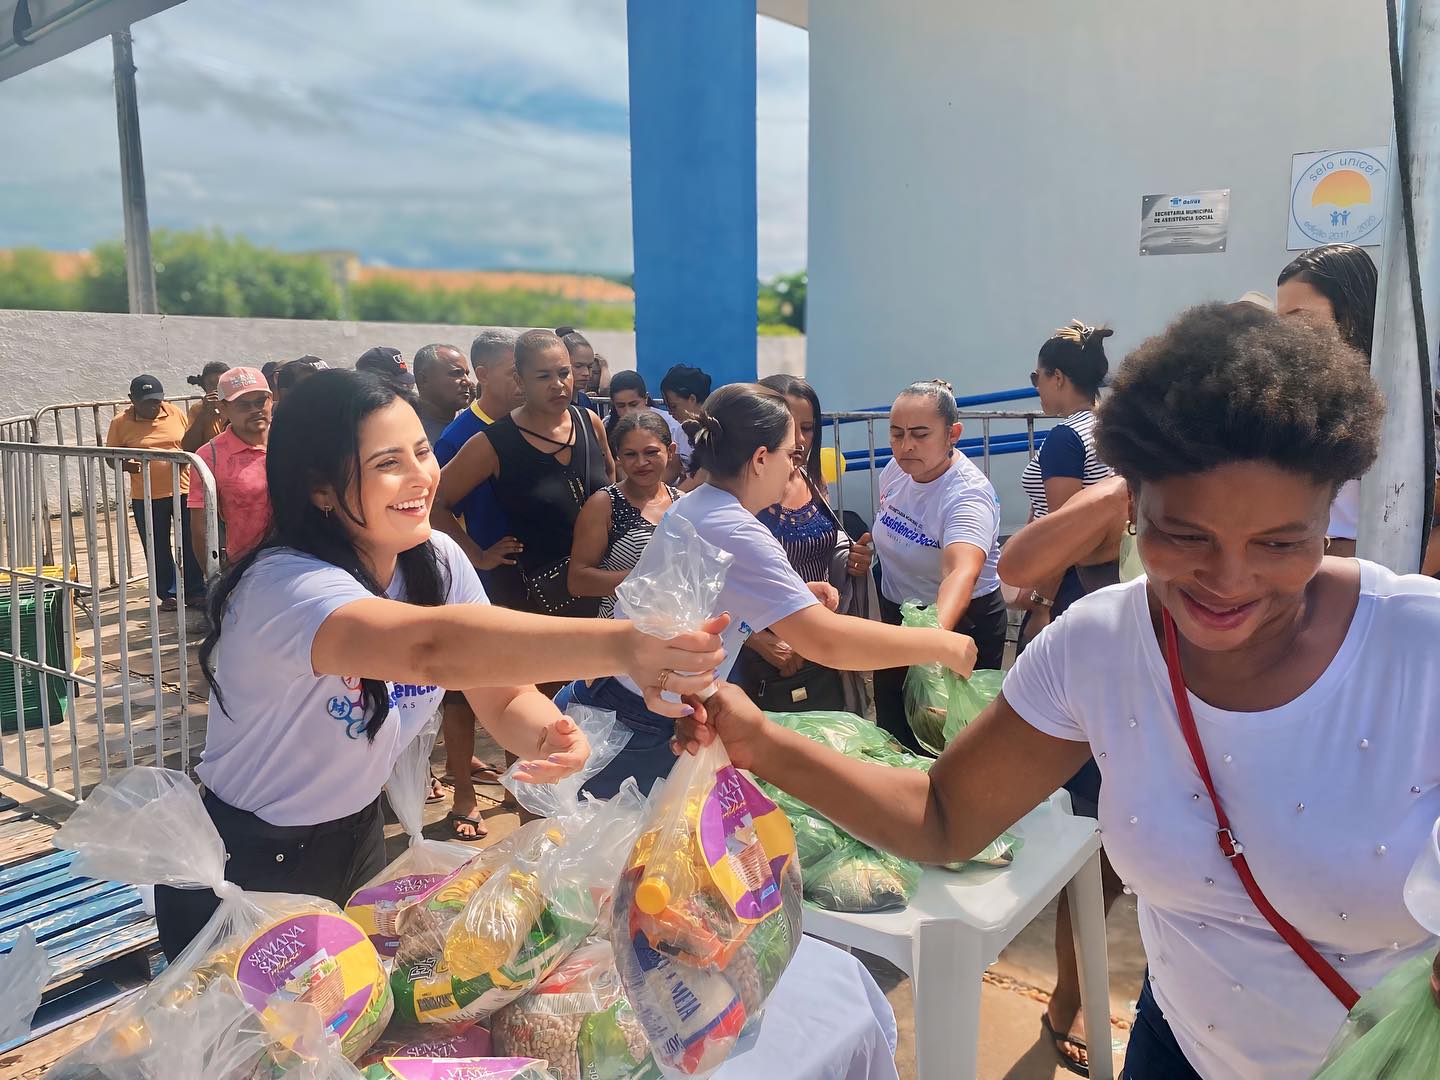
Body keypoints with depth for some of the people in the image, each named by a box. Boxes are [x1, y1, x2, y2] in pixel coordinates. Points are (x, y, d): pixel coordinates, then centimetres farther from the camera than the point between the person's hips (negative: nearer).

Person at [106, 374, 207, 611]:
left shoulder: (175, 412, 3)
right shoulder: (121, 422, -1)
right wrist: (126, 464, -15)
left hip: (183, 490, 1)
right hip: (146, 497, -1)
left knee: (191, 545, 5)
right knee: (158, 550, 8)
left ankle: (195, 592, 16)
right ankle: (168, 594, 22)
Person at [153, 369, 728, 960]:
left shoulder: (437, 561, -10)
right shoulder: (283, 584, -32)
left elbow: (504, 697, -10)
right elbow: (432, 647, -52)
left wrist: (550, 734, -34)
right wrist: (622, 645, -64)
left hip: (356, 840, 6)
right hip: (245, 868, -6)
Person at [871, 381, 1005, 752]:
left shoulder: (968, 494, -30)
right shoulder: (896, 469, -8)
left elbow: (962, 571, -48)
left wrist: (936, 632, -64)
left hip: (961, 621, -7)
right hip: (897, 616, 7)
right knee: (892, 733, 18)